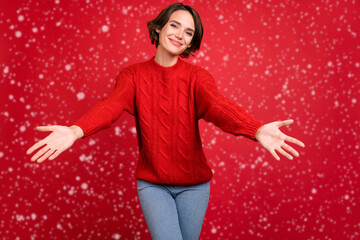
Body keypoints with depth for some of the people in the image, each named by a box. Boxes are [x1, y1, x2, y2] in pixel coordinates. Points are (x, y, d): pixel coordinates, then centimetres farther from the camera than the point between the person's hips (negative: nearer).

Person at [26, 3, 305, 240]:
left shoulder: (197, 76, -7)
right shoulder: (133, 75, -5)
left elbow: (218, 105, -26)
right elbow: (111, 105, -23)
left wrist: (257, 130, -47)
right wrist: (76, 131, -44)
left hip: (193, 183, 1)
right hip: (152, 183, -1)